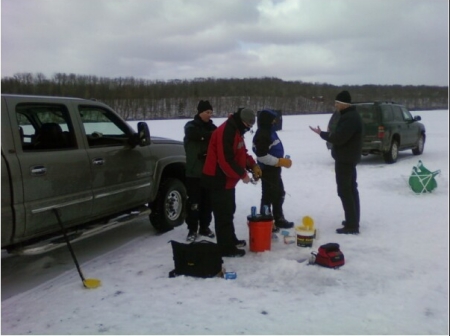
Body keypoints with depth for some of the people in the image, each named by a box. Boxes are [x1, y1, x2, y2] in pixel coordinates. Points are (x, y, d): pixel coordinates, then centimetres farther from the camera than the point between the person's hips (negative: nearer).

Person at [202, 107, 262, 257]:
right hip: (218, 179, -11)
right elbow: (226, 160, -29)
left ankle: (231, 240, 34)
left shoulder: (236, 131, 12)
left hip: (227, 179, 11)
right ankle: (226, 248, 4)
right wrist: (242, 174, -19)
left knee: (228, 211, 20)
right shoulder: (226, 132, -23)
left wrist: (253, 166, 3)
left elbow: (241, 153, 20)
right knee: (224, 214, -4)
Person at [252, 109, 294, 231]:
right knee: (268, 196, -2)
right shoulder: (262, 135, -21)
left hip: (274, 169, 11)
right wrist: (280, 161, -24)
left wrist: (282, 161, 12)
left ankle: (278, 219, 34)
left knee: (279, 194, 20)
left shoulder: (270, 132, 11)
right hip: (268, 170, -11)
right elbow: (262, 156, -27)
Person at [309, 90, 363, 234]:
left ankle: (352, 225, -7)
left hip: (345, 159, -11)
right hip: (349, 158, 11)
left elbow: (338, 138, -27)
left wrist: (322, 134, -14)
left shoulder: (349, 118, -22)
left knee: (344, 191, -9)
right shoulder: (351, 115, 13)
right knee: (351, 189, 16)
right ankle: (353, 221, 26)